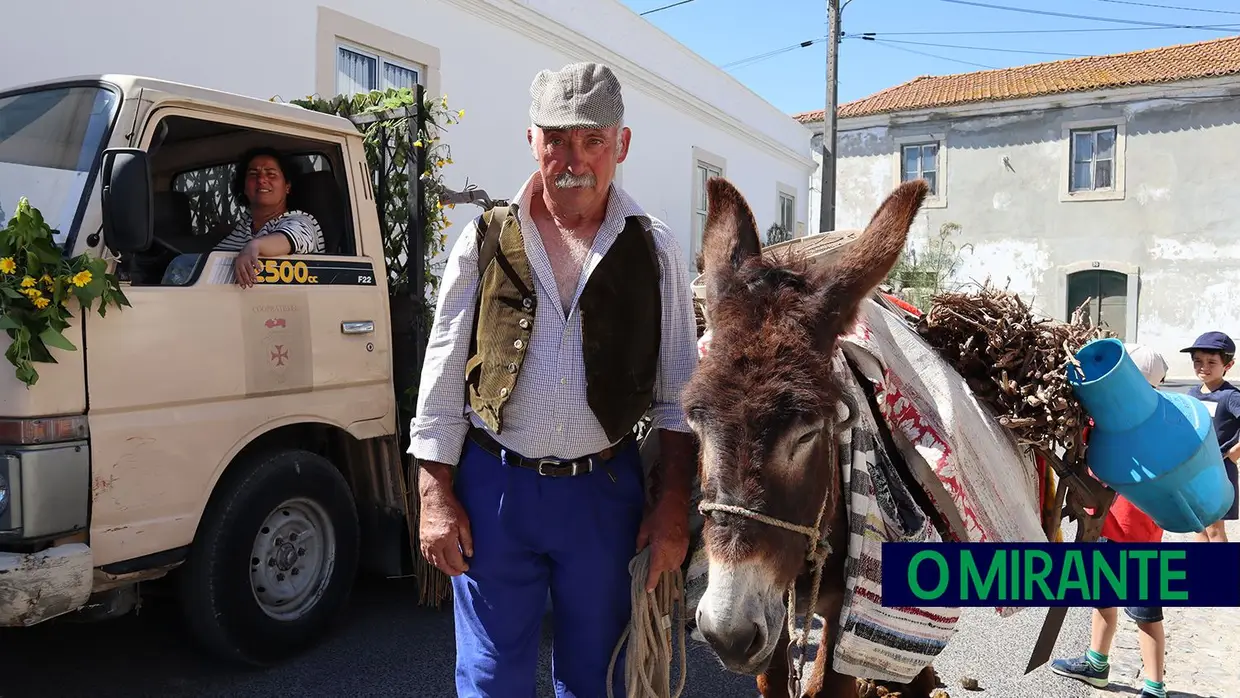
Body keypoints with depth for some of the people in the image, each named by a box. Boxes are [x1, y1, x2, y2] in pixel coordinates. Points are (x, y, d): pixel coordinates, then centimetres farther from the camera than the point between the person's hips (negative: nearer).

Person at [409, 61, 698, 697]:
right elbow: (441, 379, 2)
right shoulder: (484, 242, 0)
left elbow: (677, 394, 2)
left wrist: (672, 505, -2)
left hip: (605, 489, 1)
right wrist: (435, 496, -1)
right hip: (493, 485, 0)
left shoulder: (654, 251, 0)